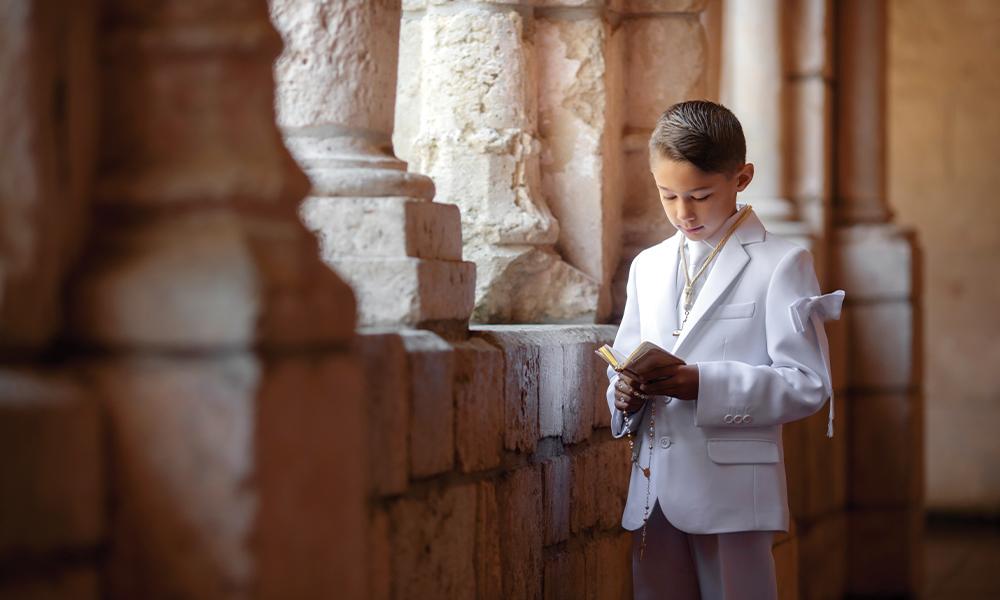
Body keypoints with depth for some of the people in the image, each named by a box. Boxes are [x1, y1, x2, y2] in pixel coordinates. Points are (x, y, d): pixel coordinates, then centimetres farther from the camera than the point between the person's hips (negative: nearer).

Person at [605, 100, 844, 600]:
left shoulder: (780, 264, -3)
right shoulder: (647, 267, 15)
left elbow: (808, 384, -9)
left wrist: (706, 385, -20)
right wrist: (624, 395, -5)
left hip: (732, 489, -5)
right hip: (653, 489, 5)